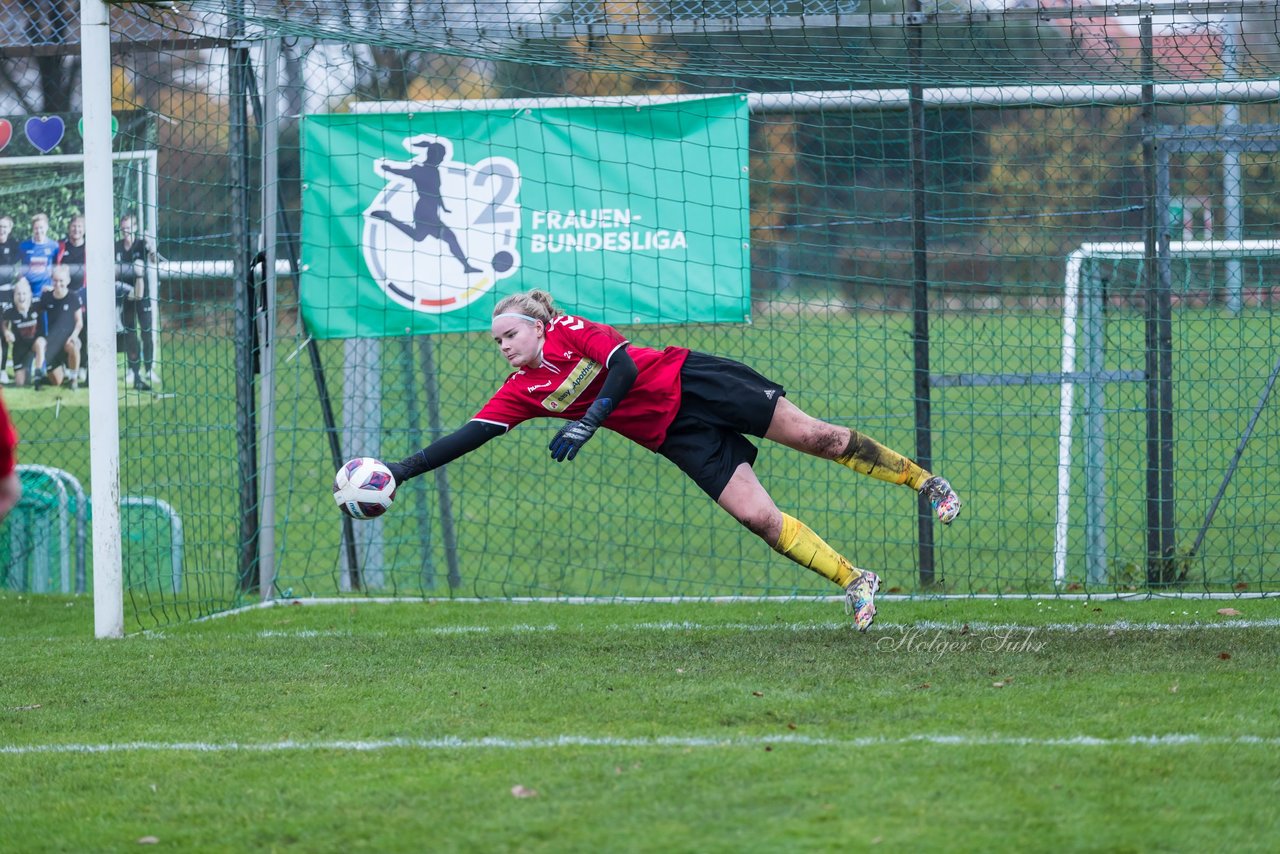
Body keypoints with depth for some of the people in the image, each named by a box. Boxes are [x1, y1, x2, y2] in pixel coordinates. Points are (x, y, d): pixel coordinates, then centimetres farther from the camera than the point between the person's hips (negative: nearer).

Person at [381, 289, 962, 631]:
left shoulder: (569, 332, -9)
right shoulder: (521, 393, 4)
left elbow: (623, 364, -19)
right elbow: (465, 438, 0)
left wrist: (588, 420, -28)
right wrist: (397, 473, -7)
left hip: (692, 381, -4)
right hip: (677, 436, 4)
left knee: (815, 436, -5)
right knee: (757, 517, -11)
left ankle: (921, 479, 14)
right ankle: (853, 582, -1)